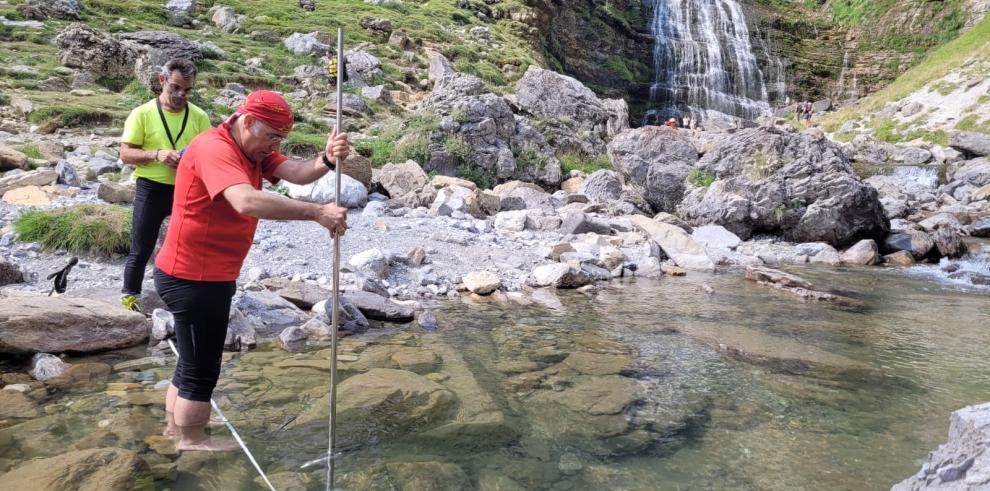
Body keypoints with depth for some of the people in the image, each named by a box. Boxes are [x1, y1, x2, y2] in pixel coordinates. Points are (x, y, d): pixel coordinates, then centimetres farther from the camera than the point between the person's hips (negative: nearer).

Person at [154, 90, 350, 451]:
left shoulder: (254, 150, 8)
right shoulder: (214, 148, -23)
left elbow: (296, 172, -9)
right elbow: (247, 202, -40)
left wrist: (327, 160, -30)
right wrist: (316, 212, -40)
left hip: (208, 276, 10)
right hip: (192, 278, -10)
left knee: (194, 358, 24)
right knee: (200, 366, 5)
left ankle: (176, 424, 42)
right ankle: (192, 440, 23)